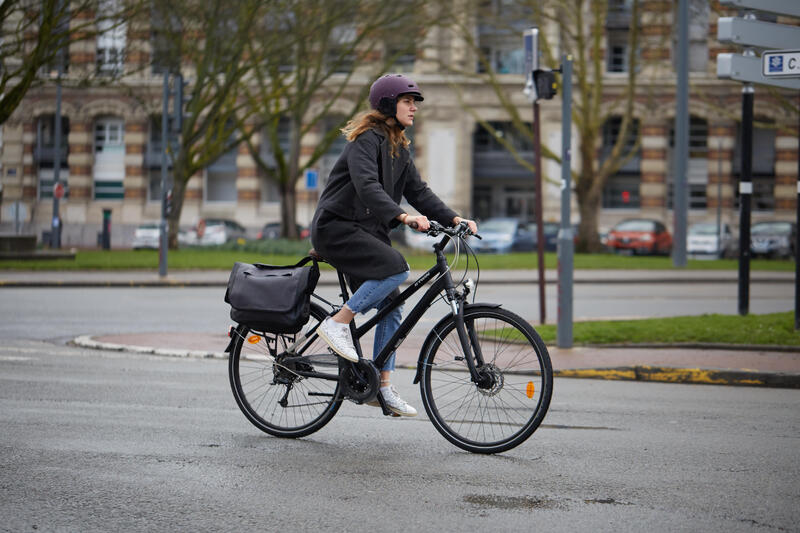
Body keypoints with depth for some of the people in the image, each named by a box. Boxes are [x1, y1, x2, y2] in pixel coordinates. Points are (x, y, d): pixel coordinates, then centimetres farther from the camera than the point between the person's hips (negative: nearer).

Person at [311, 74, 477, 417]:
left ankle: (383, 387, 10)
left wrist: (453, 219, -3)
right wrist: (403, 216, -42)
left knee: (392, 308, 3)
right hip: (336, 226, -9)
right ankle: (337, 323, -17)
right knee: (396, 268, -28)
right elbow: (367, 186, -29)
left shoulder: (398, 149, 15)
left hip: (367, 231, 9)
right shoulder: (367, 140, -14)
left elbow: (418, 190, 11)